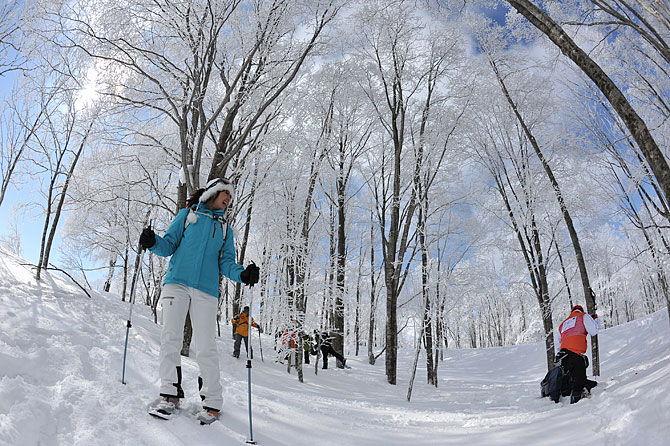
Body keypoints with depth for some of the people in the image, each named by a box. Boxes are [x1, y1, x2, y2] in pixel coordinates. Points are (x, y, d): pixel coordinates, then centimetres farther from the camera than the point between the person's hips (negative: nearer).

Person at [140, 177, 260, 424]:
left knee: (206, 347, -6)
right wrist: (153, 242, -11)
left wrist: (242, 274, -7)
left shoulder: (225, 229, 23)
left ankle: (212, 403, 0)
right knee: (171, 338, -11)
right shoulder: (188, 215, 17)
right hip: (177, 282, -1)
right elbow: (169, 244, 11)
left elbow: (226, 263, 13)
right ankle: (171, 394, -1)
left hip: (206, 289, 1)